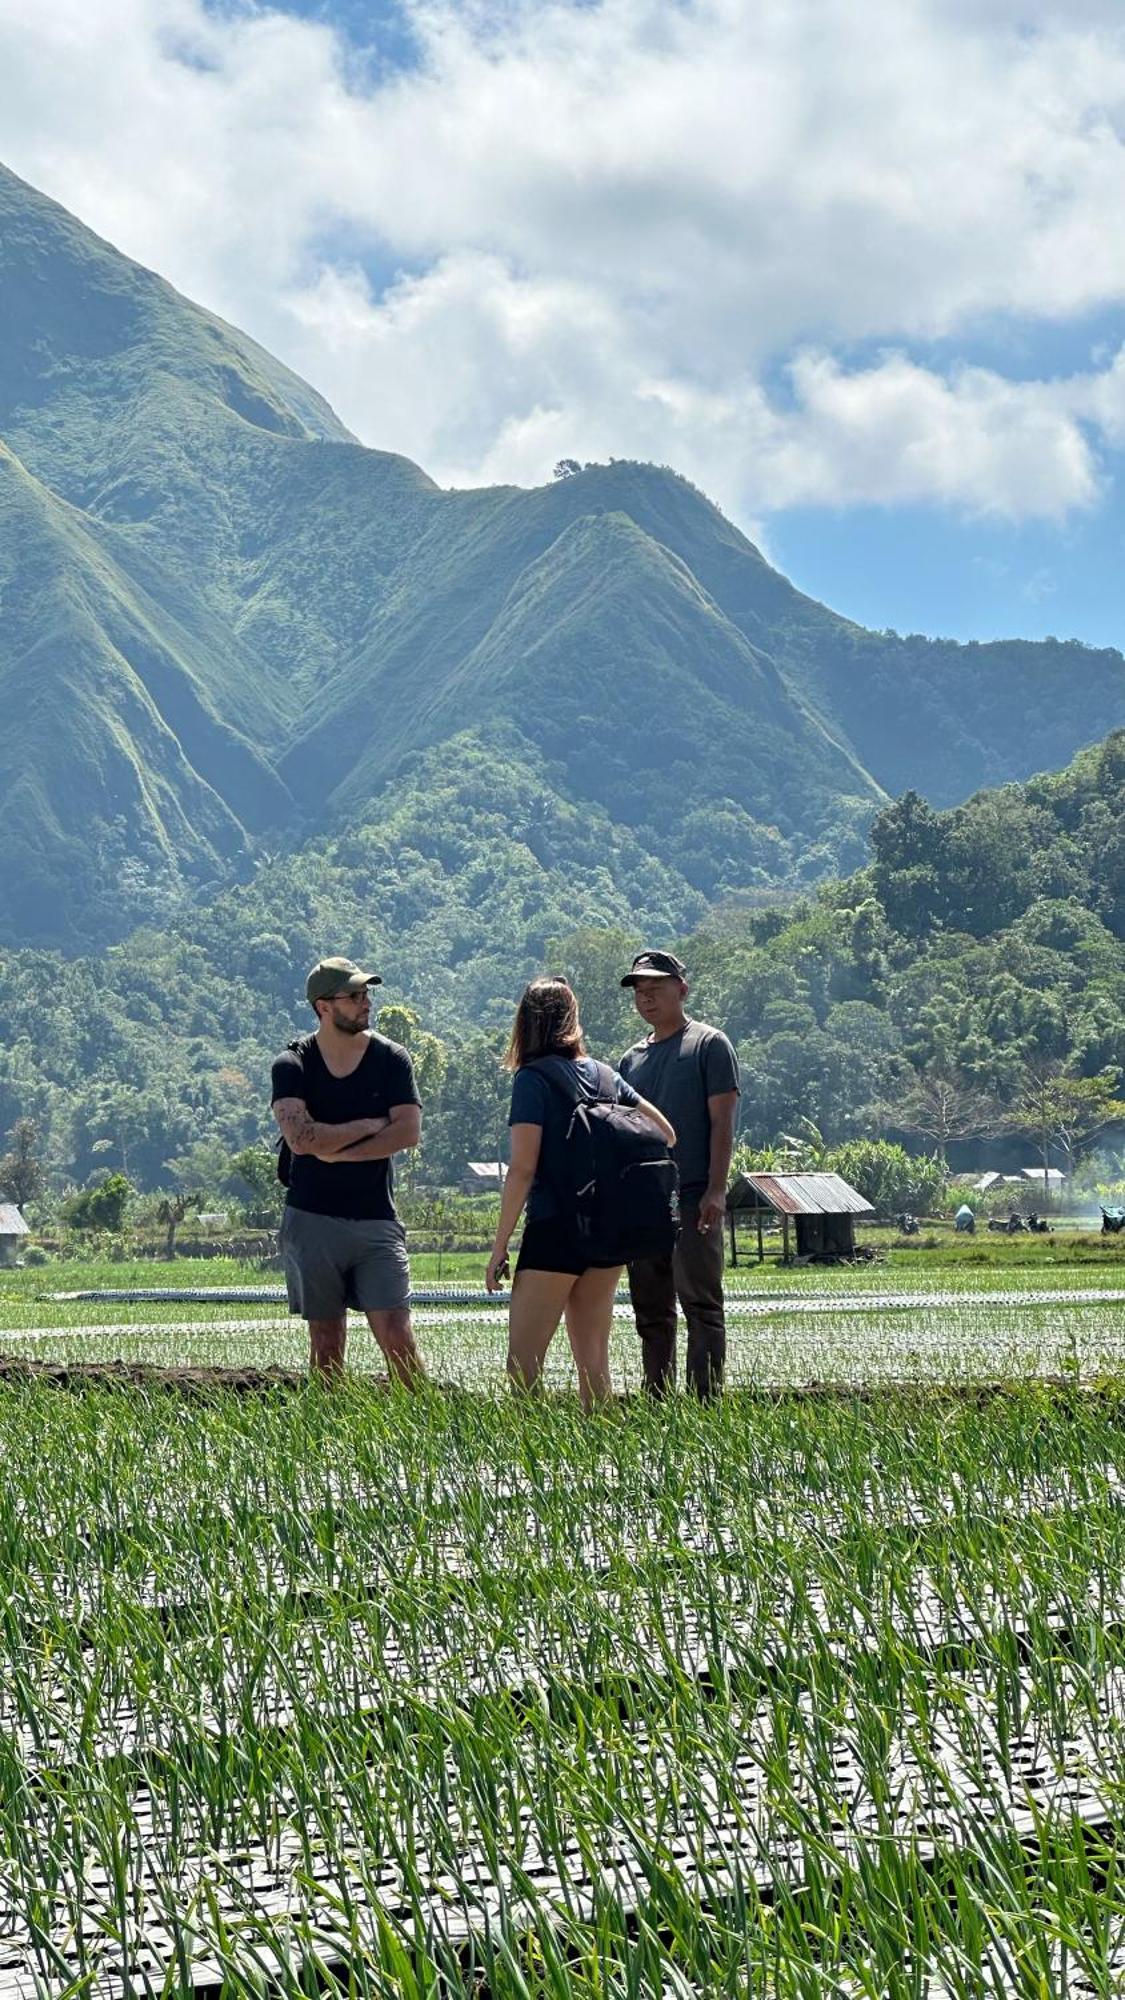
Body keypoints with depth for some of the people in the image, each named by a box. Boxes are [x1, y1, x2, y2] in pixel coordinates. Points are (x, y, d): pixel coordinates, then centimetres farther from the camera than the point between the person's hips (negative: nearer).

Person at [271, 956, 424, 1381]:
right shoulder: (293, 1064, 1)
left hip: (377, 1219, 0)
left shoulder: (391, 1059, 4)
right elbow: (301, 1138, -14)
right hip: (312, 1220, 0)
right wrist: (369, 1126, -8)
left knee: (396, 1333, -9)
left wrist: (335, 1149, -11)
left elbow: (408, 1132, -8)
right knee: (326, 1341, 6)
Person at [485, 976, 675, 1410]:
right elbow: (664, 1132, 17)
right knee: (593, 1358, 12)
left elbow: (523, 1169, -13)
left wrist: (499, 1247, -10)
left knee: (523, 1365, -6)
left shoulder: (533, 1079, -8)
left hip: (555, 1228, -6)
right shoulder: (605, 1074, 10)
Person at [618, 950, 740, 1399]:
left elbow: (722, 1122, -6)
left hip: (693, 1201, -6)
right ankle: (656, 1399, 13)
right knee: (651, 1309, 8)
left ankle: (706, 1398, -8)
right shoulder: (631, 1059, 18)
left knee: (701, 1304, -7)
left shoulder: (709, 1045, 1)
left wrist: (715, 1190, -15)